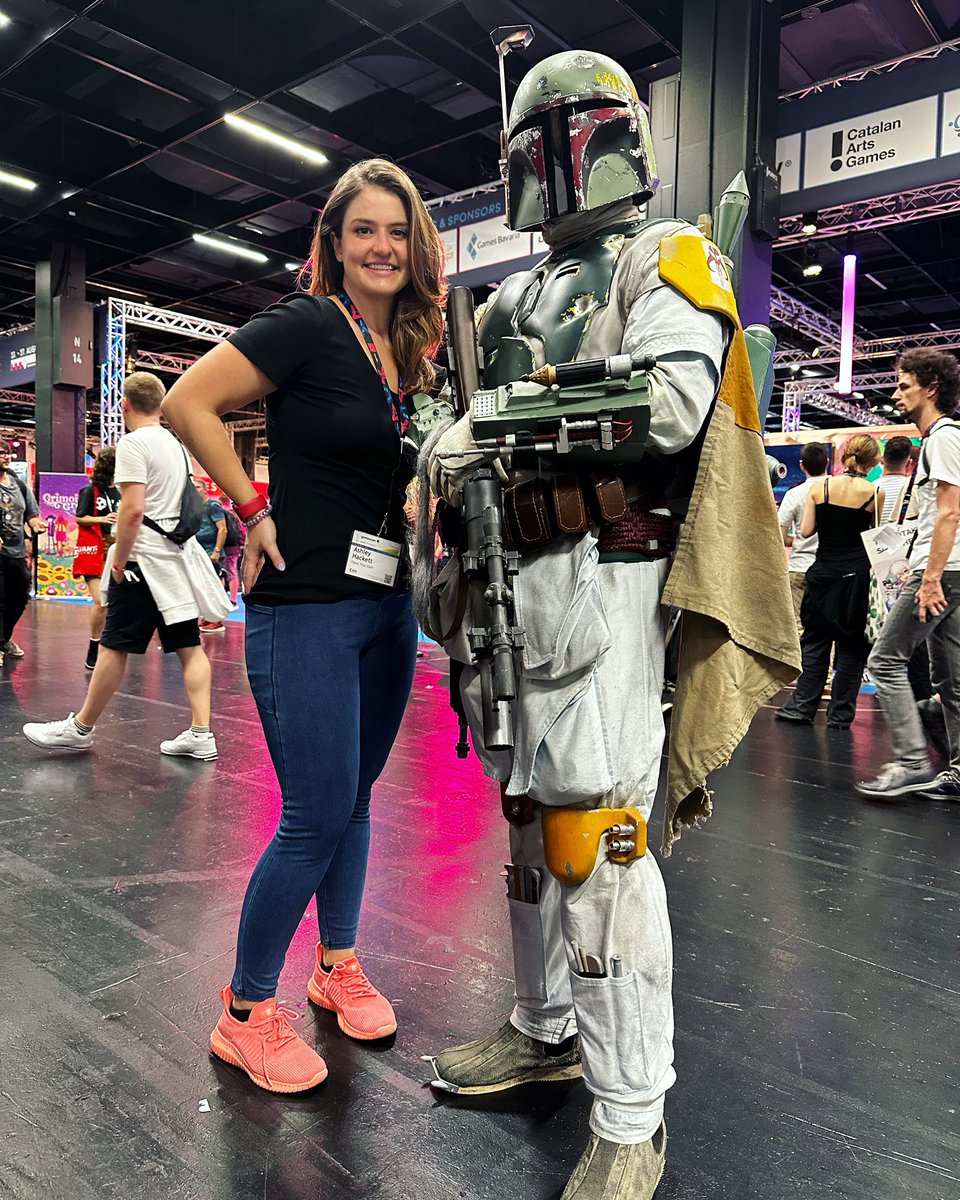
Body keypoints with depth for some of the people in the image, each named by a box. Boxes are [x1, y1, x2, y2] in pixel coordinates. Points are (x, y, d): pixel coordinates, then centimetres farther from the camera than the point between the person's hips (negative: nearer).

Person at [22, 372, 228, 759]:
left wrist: (118, 559, -10)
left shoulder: (133, 442, -10)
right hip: (179, 554, 8)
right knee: (188, 646, 5)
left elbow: (133, 509, -19)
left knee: (114, 647, 2)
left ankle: (80, 728, 15)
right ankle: (201, 734, 4)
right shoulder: (176, 444, 15)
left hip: (145, 559, -8)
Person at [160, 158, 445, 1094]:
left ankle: (339, 966, 35)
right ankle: (246, 1013, 18)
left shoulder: (410, 350, 13)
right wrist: (255, 510, -11)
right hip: (306, 605, -7)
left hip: (387, 605, 7)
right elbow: (187, 404, -12)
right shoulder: (307, 325, -8)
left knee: (354, 797, 16)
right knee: (317, 816, -4)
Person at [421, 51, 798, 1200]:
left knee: (595, 837, -10)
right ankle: (546, 1030, 31)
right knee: (530, 817, 13)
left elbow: (671, 402, -16)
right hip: (511, 579, 8)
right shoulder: (516, 298, 24)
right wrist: (451, 568, 10)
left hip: (603, 577, -7)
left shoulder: (667, 260, 2)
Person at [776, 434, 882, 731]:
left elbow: (805, 531, -1)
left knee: (815, 640, 11)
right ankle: (840, 714, 9)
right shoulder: (875, 493, -6)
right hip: (856, 573, -2)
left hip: (822, 570, 2)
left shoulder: (820, 486, -2)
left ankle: (802, 706, 10)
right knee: (851, 645, 6)